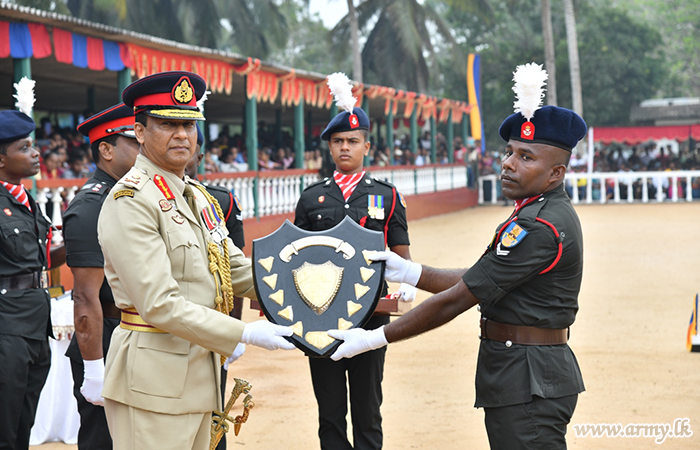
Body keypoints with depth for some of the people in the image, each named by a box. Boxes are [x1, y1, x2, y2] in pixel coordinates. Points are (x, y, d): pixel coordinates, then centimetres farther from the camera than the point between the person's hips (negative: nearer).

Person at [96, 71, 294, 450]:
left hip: (199, 373, 9)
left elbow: (237, 270, 18)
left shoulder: (197, 197, 15)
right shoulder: (129, 202, -15)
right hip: (154, 380, -9)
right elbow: (159, 305, -21)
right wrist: (244, 334, -20)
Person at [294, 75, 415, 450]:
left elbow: (401, 255, 7)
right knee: (330, 412, 7)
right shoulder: (311, 197, 9)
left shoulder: (387, 196, 6)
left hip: (371, 315, -1)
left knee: (367, 412, 5)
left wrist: (406, 283, -13)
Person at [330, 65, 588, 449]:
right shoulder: (547, 213, 13)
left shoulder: (540, 226, -20)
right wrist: (407, 271, 12)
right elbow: (476, 281, 16)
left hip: (528, 385, -11)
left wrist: (374, 339, -13)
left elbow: (456, 300, -19)